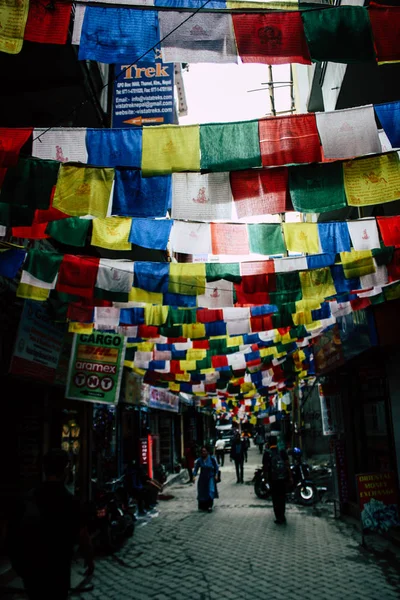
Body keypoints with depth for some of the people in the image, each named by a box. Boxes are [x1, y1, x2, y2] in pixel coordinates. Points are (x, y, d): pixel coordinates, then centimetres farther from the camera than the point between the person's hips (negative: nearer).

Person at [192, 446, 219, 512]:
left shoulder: (212, 459, -9)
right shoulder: (199, 460, -5)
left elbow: (217, 467, 0)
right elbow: (196, 469, 0)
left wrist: (216, 475, -8)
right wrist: (194, 476, -11)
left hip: (210, 478, -2)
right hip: (202, 478, 2)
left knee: (211, 491, -12)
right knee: (202, 492, 7)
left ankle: (210, 506, -8)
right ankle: (202, 506, 22)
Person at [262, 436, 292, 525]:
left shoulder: (267, 453, -9)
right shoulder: (282, 451, -5)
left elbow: (265, 467, -9)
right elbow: (287, 465, -6)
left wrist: (266, 477, 3)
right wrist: (290, 477, 1)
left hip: (273, 479, -2)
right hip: (283, 478, 2)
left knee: (275, 499, 8)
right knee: (282, 497, 17)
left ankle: (279, 518, 9)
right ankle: (282, 517, 26)